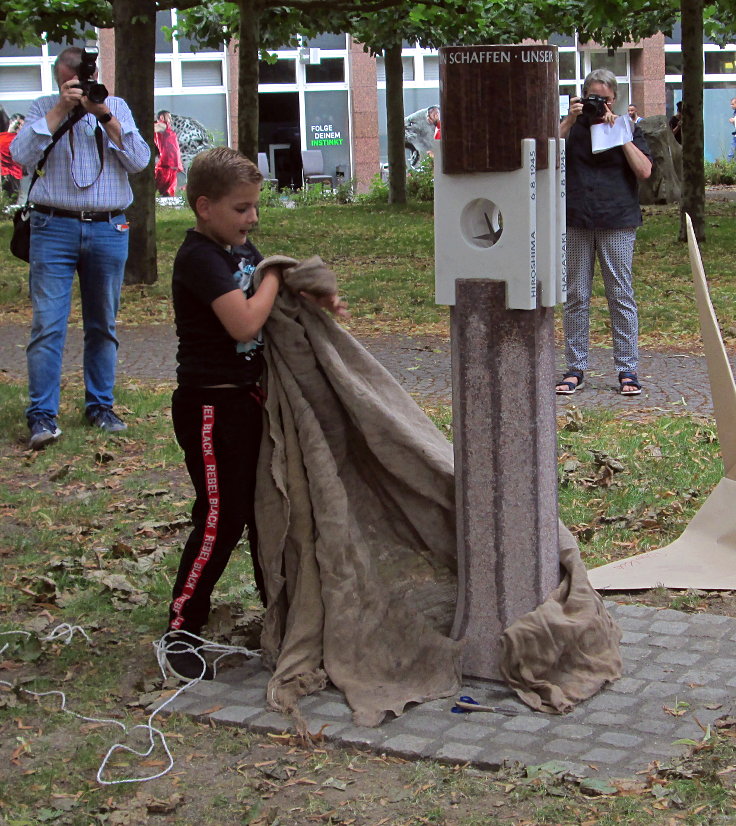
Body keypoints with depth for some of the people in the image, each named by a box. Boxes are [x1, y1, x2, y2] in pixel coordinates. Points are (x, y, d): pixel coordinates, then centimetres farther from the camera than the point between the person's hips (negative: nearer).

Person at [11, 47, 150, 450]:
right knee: (48, 325, -8)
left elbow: (139, 161, -1)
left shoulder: (117, 108, 11)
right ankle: (42, 416, -7)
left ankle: (100, 405, 19)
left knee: (102, 325, 9)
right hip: (54, 228, -2)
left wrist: (105, 115, -11)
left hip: (109, 230, 2)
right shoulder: (44, 108, 8)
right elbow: (22, 154, -9)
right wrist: (62, 109, -12)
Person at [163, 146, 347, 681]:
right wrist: (276, 276, -13)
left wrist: (319, 303, -1)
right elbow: (244, 323, -29)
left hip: (248, 397, 9)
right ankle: (179, 634, 4)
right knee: (220, 520, -6)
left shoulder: (243, 252, 11)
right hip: (211, 406, -9)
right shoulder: (199, 258, -18)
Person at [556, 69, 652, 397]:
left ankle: (627, 370, 5)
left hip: (617, 222, -1)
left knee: (621, 295, 0)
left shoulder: (628, 128, 9)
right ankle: (575, 368, 12)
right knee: (576, 296, 4)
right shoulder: (572, 126, 9)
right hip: (575, 222, 1)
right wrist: (569, 121, -11)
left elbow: (644, 171, -4)